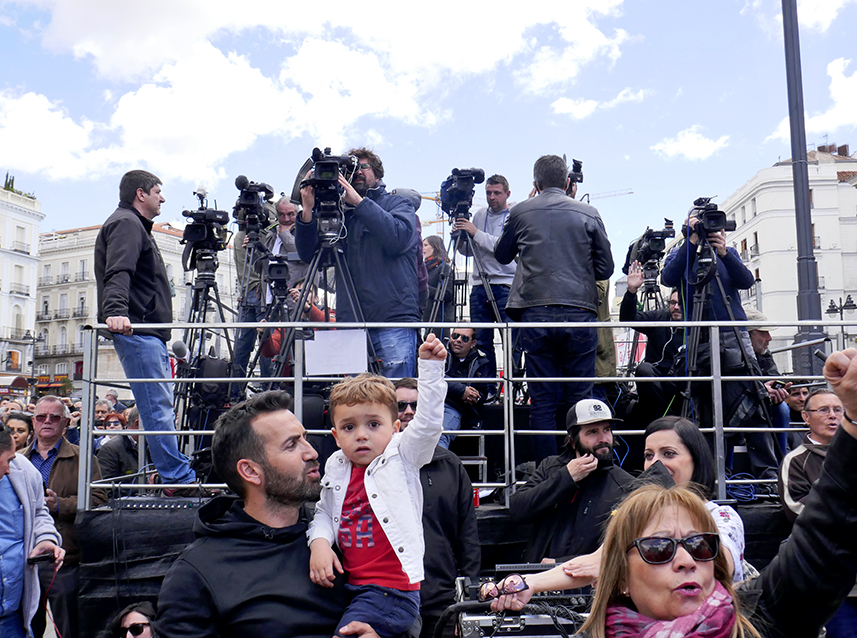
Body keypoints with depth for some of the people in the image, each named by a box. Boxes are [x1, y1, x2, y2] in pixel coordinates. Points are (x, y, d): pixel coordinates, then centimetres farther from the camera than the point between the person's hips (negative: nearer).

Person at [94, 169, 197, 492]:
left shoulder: (135, 225, 28)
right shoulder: (126, 223, -5)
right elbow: (117, 273, -22)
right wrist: (115, 311, -36)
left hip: (148, 332, 11)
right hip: (135, 329, -11)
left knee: (161, 406, 8)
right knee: (158, 407, -12)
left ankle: (178, 476, 11)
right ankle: (178, 479, -12)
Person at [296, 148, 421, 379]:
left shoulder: (397, 203, 10)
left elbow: (399, 239, -12)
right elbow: (308, 255, 8)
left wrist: (359, 201, -14)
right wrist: (308, 211, -5)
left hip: (393, 319, -3)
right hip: (350, 322, 3)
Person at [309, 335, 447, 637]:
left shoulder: (402, 458, -3)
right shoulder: (336, 469, 9)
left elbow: (428, 422, -16)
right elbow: (324, 513, 18)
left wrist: (430, 365, -23)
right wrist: (319, 542, -3)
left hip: (393, 591, -6)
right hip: (348, 587, 6)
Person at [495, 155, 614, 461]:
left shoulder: (520, 212, 7)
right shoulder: (588, 214, 7)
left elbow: (502, 255, 22)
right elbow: (605, 268, 10)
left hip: (535, 313, 0)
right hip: (579, 313, 0)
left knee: (542, 401, 3)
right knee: (580, 399, 6)